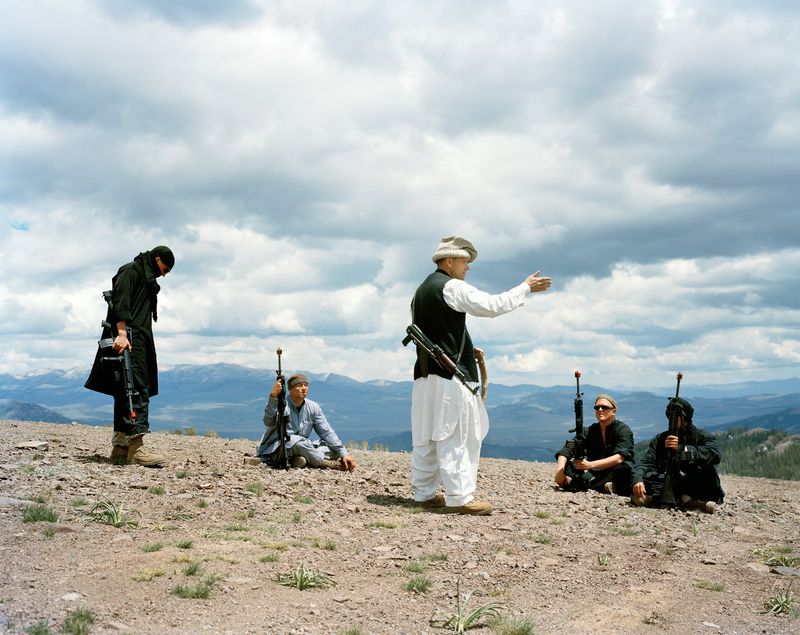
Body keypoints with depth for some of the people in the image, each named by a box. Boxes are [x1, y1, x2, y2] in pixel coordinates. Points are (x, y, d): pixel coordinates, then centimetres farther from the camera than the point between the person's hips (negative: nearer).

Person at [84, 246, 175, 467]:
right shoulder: (130, 271, -2)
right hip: (127, 340, -10)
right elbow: (120, 303, -15)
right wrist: (121, 333, -26)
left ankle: (120, 448, 11)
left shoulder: (146, 280, 27)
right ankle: (136, 447, -24)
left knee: (126, 393, 8)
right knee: (137, 391, -18)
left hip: (138, 341, 10)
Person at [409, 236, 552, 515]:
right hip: (450, 374, -9)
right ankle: (459, 497, -7)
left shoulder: (422, 291, 20)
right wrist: (526, 287, -4)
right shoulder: (451, 287, -9)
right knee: (456, 435, -7)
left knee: (427, 437, 10)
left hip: (425, 372, 9)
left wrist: (464, 350, 21)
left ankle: (424, 493, 14)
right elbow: (492, 305, -15)